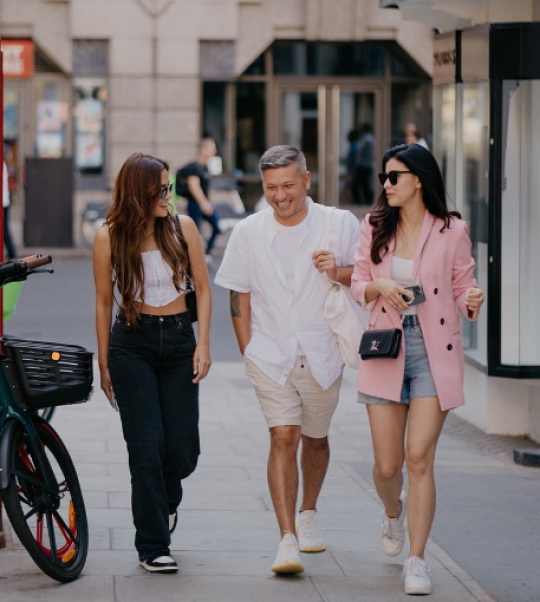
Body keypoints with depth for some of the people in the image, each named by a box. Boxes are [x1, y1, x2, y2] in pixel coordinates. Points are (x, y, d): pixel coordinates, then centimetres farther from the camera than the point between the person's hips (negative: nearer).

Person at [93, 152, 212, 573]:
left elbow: (203, 289, 6)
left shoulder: (182, 228, 0)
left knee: (182, 449, -1)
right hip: (131, 344, -2)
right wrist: (104, 364, 7)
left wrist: (203, 346, -3)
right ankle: (153, 546, 3)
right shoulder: (109, 238, -4)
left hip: (178, 340, 2)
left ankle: (166, 497, 35)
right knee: (147, 446, -7)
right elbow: (104, 302, 5)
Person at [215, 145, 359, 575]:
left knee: (315, 438, 16)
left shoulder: (339, 224, -3)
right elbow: (239, 297, 7)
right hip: (271, 355, -1)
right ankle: (288, 540, -17)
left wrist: (339, 272, -18)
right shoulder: (249, 232, 0)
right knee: (283, 437, -14)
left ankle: (308, 513, 42)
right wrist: (248, 350, 2)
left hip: (322, 354, 1)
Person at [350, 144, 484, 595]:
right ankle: (393, 512, 40)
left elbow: (463, 290, 3)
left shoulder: (452, 231, -3)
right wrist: (380, 286, -10)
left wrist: (473, 302, -20)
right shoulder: (375, 227, 6)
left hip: (434, 354, -3)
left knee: (419, 458, -10)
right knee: (387, 465, 4)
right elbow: (357, 284, 11)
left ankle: (417, 562, -3)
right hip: (385, 350, 3)